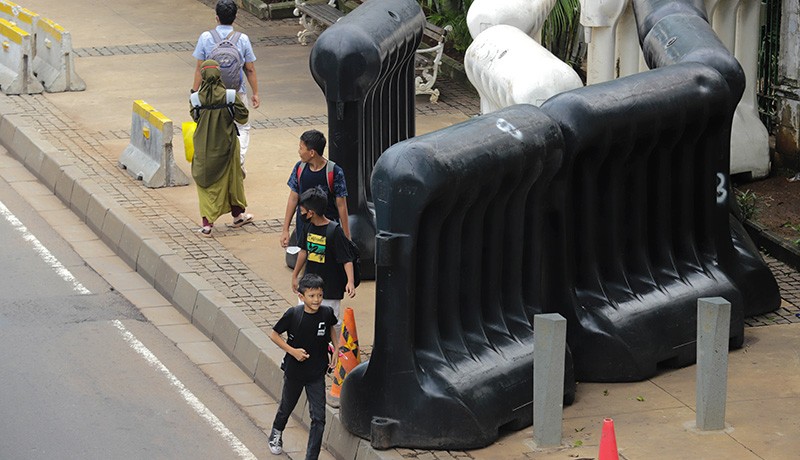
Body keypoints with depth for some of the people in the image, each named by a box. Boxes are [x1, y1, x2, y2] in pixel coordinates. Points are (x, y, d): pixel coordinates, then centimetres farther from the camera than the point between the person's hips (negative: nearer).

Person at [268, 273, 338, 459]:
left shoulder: (326, 313, -11)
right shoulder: (293, 314, -19)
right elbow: (274, 334, -8)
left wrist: (336, 349, 1)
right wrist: (292, 351, -18)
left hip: (317, 374, 1)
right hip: (294, 372, -1)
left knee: (318, 417, -6)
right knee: (286, 407, 22)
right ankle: (276, 434, 53)